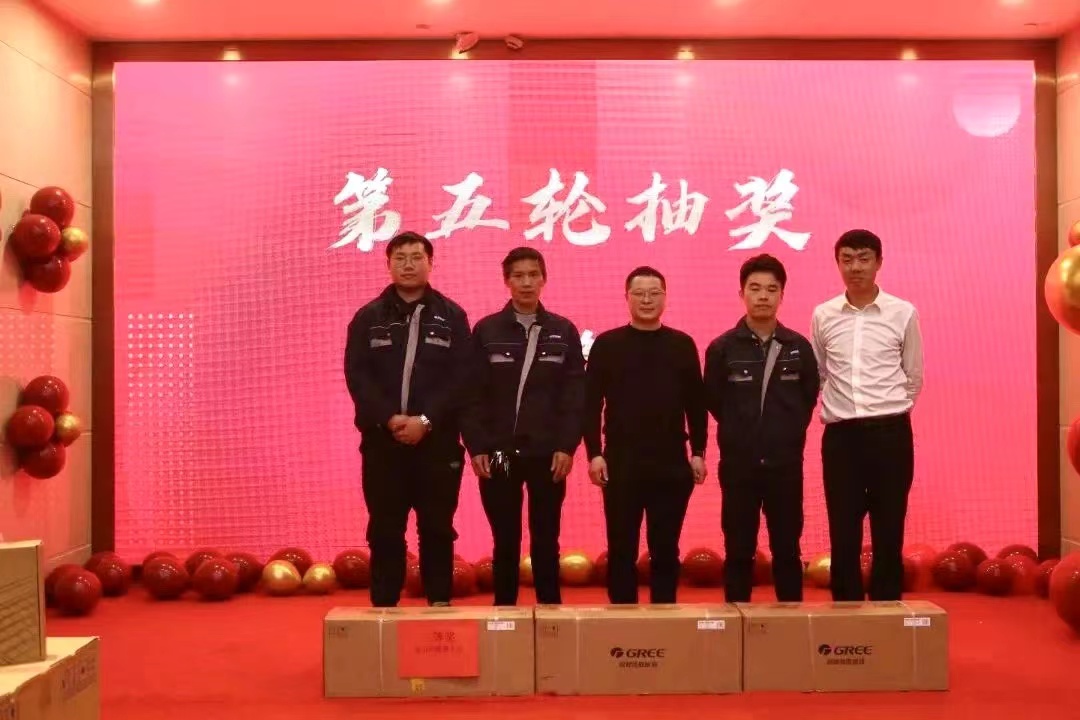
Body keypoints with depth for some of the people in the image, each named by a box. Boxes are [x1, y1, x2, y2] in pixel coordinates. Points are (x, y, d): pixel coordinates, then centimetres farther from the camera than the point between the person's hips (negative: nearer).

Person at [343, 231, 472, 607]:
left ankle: (440, 605, 14)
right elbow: (357, 376, -1)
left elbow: (461, 378, -3)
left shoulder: (452, 316, 5)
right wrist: (389, 419, -15)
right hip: (382, 439, 1)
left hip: (437, 440, -1)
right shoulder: (368, 318, 7)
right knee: (384, 531, 5)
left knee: (437, 529, 5)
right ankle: (383, 606, 13)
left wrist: (426, 420, -14)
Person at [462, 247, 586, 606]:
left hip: (547, 452, 0)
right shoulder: (486, 331, 3)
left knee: (545, 540, 6)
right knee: (505, 541, 6)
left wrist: (567, 446, -6)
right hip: (498, 452, 0)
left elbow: (575, 394, 1)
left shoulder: (564, 331, 4)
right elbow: (473, 395, 1)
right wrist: (476, 447, -6)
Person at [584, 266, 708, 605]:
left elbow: (696, 404, 8)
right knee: (622, 548, 5)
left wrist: (698, 452, 4)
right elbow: (591, 403, 0)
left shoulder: (683, 345, 6)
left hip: (671, 464, 1)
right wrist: (594, 452, -7)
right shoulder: (607, 345, 1)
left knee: (666, 549, 8)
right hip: (621, 462, -1)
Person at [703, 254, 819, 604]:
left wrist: (788, 434, 6)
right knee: (738, 552, 7)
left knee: (787, 550, 8)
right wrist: (740, 434, 6)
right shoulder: (722, 348, -3)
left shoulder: (799, 347, 1)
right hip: (738, 464, -1)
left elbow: (809, 398, 10)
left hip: (785, 463, 1)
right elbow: (714, 402, 4)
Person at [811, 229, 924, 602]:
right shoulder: (823, 315, 5)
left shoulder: (904, 313, 0)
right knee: (843, 533, 5)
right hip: (840, 435, 1)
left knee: (888, 532, 4)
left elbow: (913, 379, 9)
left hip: (890, 433, -1)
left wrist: (887, 412, 10)